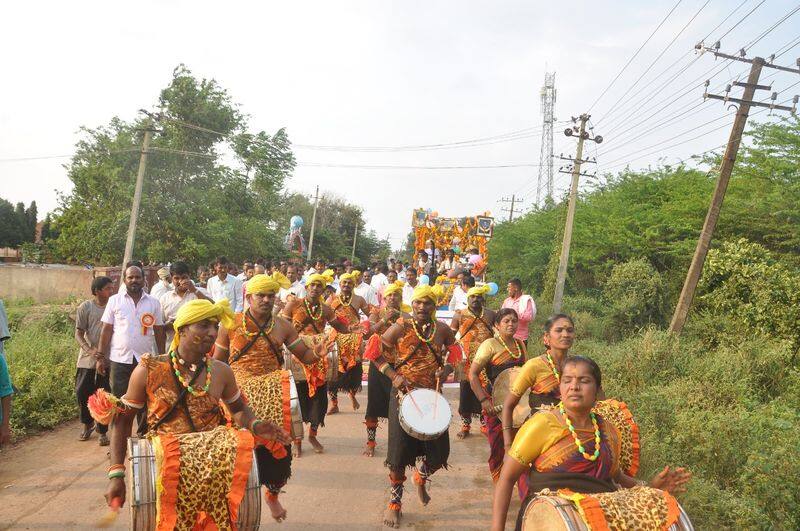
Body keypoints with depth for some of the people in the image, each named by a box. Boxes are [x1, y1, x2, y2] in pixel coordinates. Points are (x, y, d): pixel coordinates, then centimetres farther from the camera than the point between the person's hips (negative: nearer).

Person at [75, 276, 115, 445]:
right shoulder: (85, 307, -2)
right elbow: (79, 333, -2)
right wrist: (90, 350, -19)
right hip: (87, 360, 0)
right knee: (82, 393, 6)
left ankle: (102, 431, 18)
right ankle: (87, 424, 31)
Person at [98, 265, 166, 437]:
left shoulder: (153, 302, 5)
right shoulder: (114, 300, 3)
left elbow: (159, 331, 7)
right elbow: (106, 330, 3)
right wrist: (101, 357, -1)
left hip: (146, 360, 1)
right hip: (119, 360, -1)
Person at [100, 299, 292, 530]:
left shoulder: (221, 372, 9)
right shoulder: (149, 371, 1)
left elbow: (238, 409, 23)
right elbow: (122, 420, 6)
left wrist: (254, 425, -1)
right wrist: (116, 474, -3)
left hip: (214, 446, 3)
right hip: (168, 449, -2)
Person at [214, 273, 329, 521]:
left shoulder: (283, 326, 3)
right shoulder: (231, 325, -2)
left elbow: (305, 356, 3)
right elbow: (216, 363, 4)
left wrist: (319, 352, -18)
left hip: (274, 397, 2)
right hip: (240, 397, -2)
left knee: (278, 449, 7)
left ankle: (273, 494, 35)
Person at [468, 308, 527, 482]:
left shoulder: (520, 344, 8)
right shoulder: (490, 344, -11)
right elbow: (472, 374, -15)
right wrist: (484, 400, -23)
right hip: (495, 403, -5)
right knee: (498, 445, 1)